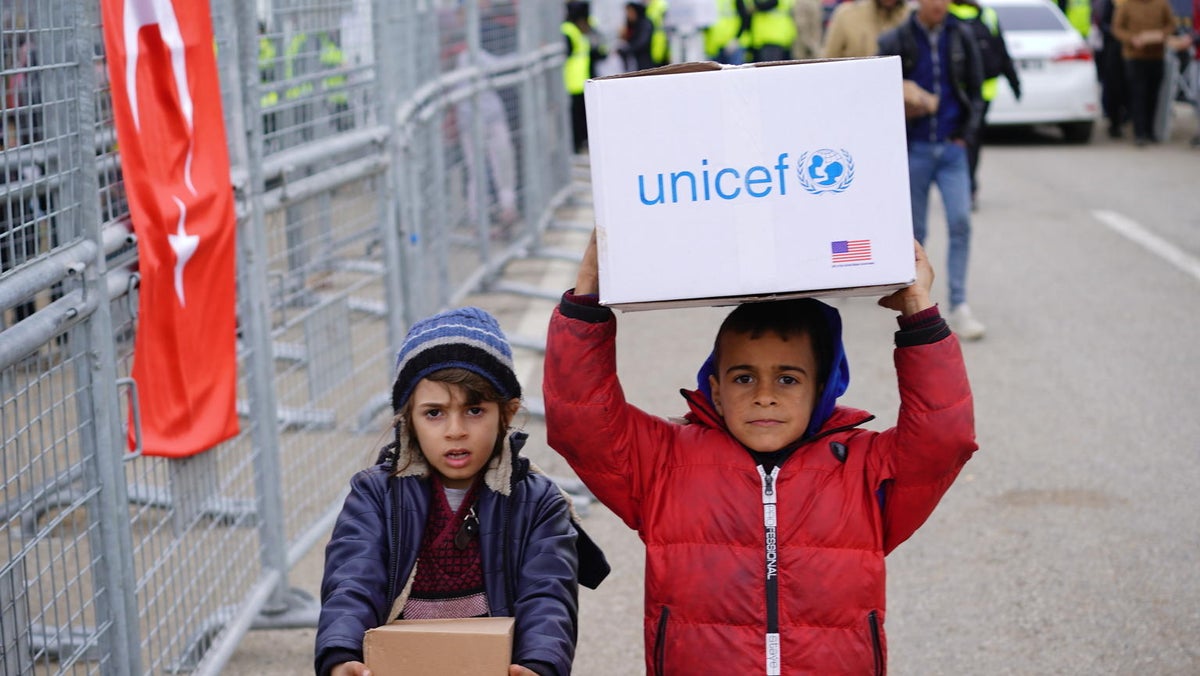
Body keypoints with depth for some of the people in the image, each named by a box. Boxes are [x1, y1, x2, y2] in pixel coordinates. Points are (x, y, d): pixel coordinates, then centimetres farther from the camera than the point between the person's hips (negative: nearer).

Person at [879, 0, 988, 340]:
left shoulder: (961, 37, 3)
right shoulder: (895, 41, -5)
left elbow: (975, 91, 11)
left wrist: (967, 135, 2)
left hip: (952, 149, 2)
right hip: (914, 150, -1)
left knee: (960, 223, -9)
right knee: (915, 230, 7)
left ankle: (959, 306, -4)